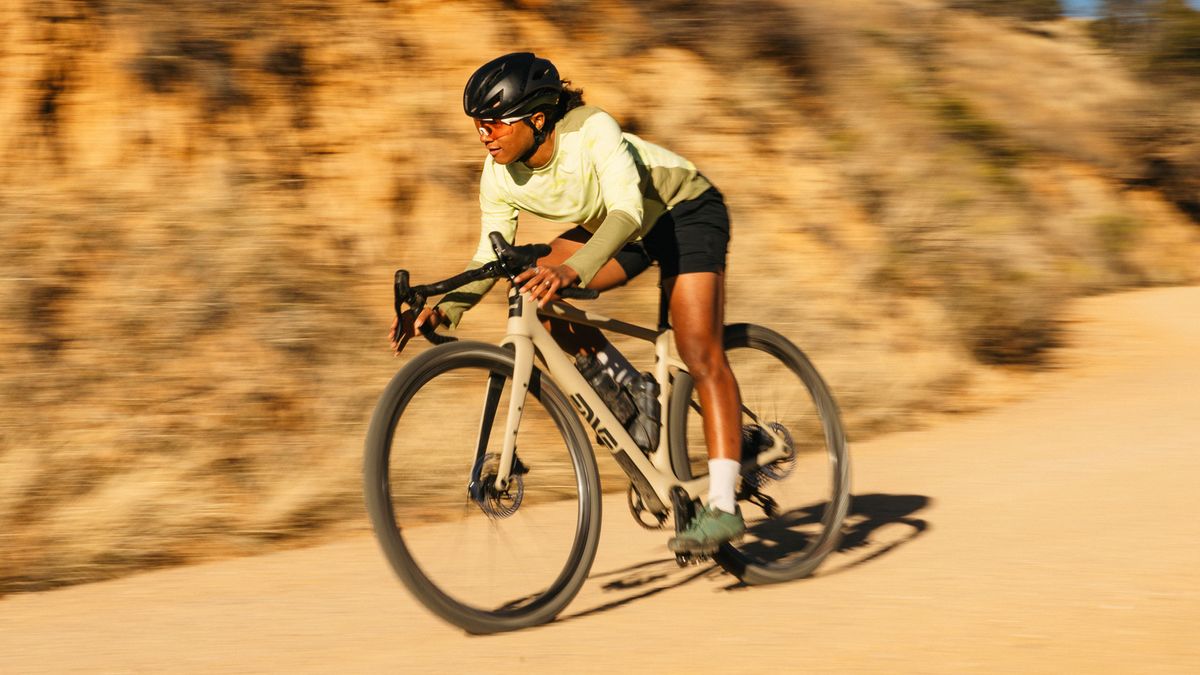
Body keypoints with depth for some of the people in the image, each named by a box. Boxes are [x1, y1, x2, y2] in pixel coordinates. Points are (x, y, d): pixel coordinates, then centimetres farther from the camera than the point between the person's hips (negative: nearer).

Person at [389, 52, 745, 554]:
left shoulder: (592, 131, -34)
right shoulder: (500, 175, -16)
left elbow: (626, 211, -46)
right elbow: (491, 256, -7)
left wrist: (572, 269, -62)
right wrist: (444, 309, -24)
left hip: (685, 212, -7)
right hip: (614, 228, 7)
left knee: (699, 351, -19)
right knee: (535, 292, -16)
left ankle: (722, 506, -21)